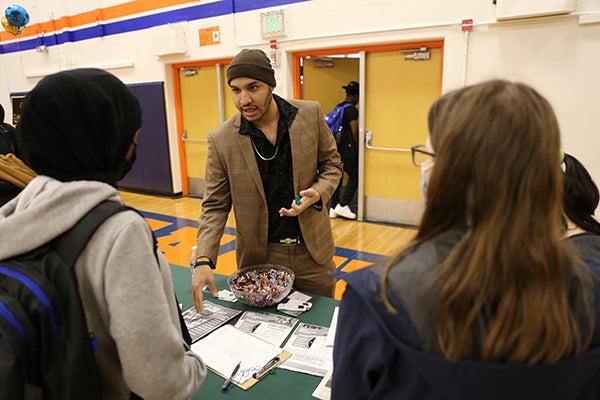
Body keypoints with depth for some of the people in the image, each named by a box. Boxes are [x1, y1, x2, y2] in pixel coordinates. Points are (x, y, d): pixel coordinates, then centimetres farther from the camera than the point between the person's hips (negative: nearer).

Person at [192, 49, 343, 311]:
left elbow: (331, 163, 6)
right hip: (260, 258, -1)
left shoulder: (310, 114, -7)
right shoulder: (221, 139, -10)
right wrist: (203, 261, -17)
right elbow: (215, 206, -5)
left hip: (313, 251, 2)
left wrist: (317, 194, -16)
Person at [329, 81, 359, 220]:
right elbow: (354, 132, -12)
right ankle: (343, 205, -2)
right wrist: (357, 146, 0)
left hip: (337, 146, 8)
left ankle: (334, 208, 14)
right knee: (354, 176, 2)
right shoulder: (351, 110, -11)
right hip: (347, 147, -8)